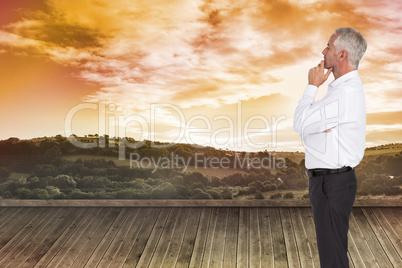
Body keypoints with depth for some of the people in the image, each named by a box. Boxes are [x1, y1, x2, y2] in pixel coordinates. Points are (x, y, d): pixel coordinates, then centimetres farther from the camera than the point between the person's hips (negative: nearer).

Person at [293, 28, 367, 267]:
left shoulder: (345, 92, -22)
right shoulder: (346, 86, 12)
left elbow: (300, 124, -17)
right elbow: (308, 122, 15)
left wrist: (313, 86, -11)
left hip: (332, 182, -10)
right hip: (330, 178, 10)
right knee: (331, 246, 22)